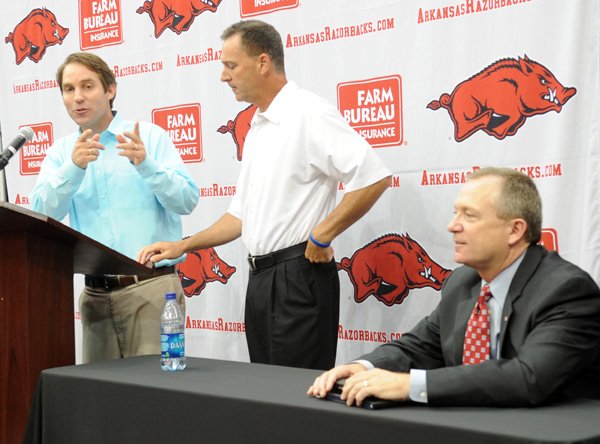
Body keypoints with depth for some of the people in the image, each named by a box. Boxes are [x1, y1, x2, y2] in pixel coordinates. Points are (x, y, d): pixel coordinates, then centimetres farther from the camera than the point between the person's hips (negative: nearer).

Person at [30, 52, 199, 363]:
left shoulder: (151, 137, 2)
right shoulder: (60, 153, 11)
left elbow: (187, 201, -7)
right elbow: (42, 213, -4)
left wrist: (146, 164, -22)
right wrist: (74, 167, -20)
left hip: (151, 287, -3)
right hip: (95, 292, 4)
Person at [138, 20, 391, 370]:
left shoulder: (308, 114, -12)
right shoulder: (257, 128, 16)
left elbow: (374, 177, -21)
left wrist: (322, 236, -15)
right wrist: (182, 246, 14)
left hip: (299, 277, -9)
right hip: (261, 277, 9)